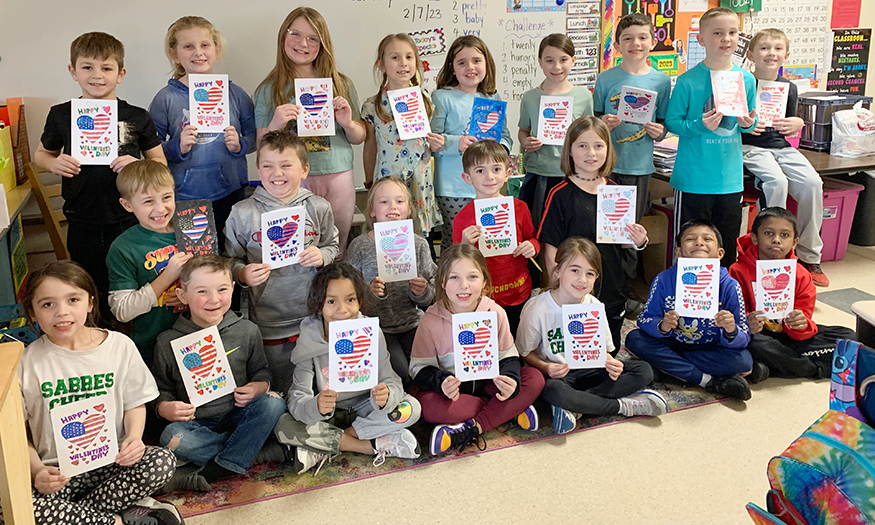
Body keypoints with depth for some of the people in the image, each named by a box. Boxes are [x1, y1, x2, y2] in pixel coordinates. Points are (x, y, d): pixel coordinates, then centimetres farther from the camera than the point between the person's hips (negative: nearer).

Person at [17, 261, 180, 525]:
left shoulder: (120, 346, -1)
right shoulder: (26, 363, -3)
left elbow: (135, 403, 8)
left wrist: (134, 437, -13)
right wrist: (37, 471, -17)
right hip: (57, 472, 0)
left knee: (163, 461, -28)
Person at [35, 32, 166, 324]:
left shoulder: (137, 117, -1)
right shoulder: (61, 116, 2)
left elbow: (160, 163, 6)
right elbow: (41, 154, 17)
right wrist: (55, 163, -5)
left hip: (129, 223, -1)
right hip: (83, 226, 1)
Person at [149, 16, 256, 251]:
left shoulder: (234, 93, 4)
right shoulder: (166, 99, -1)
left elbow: (255, 136, 10)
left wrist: (239, 144, -10)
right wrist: (178, 147, -18)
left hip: (230, 194, 1)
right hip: (184, 196, -1)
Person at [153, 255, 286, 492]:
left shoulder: (247, 331, 0)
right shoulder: (168, 342, -3)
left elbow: (261, 372, 12)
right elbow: (161, 390, 5)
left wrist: (257, 387, -11)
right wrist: (167, 408, -17)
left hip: (238, 415, 2)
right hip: (195, 422, -1)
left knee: (274, 403, -27)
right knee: (173, 439, -32)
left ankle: (207, 473, -25)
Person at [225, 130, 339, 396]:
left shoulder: (318, 208, 2)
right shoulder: (242, 213, -2)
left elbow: (333, 246, 12)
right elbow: (231, 260, 4)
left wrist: (322, 256, -9)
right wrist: (243, 273, -16)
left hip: (315, 317, 1)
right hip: (268, 324, -1)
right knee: (284, 395, 11)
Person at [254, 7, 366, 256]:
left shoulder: (340, 84, 7)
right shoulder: (269, 90, 3)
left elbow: (359, 138, 12)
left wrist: (348, 124, -9)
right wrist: (275, 125, -18)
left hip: (338, 178, 2)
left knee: (337, 253, 8)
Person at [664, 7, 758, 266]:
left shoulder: (746, 79, 6)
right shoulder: (688, 80, -8)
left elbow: (749, 122, 16)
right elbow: (671, 121, -6)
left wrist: (749, 123, -7)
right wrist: (699, 126, -21)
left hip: (730, 175, 4)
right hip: (694, 176, -4)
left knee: (728, 245, 13)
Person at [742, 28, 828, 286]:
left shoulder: (789, 88, 11)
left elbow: (791, 129, 18)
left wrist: (797, 124, -5)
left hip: (781, 147, 5)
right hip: (751, 146, -4)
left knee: (812, 182, -19)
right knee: (777, 181, -32)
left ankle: (809, 256, -6)